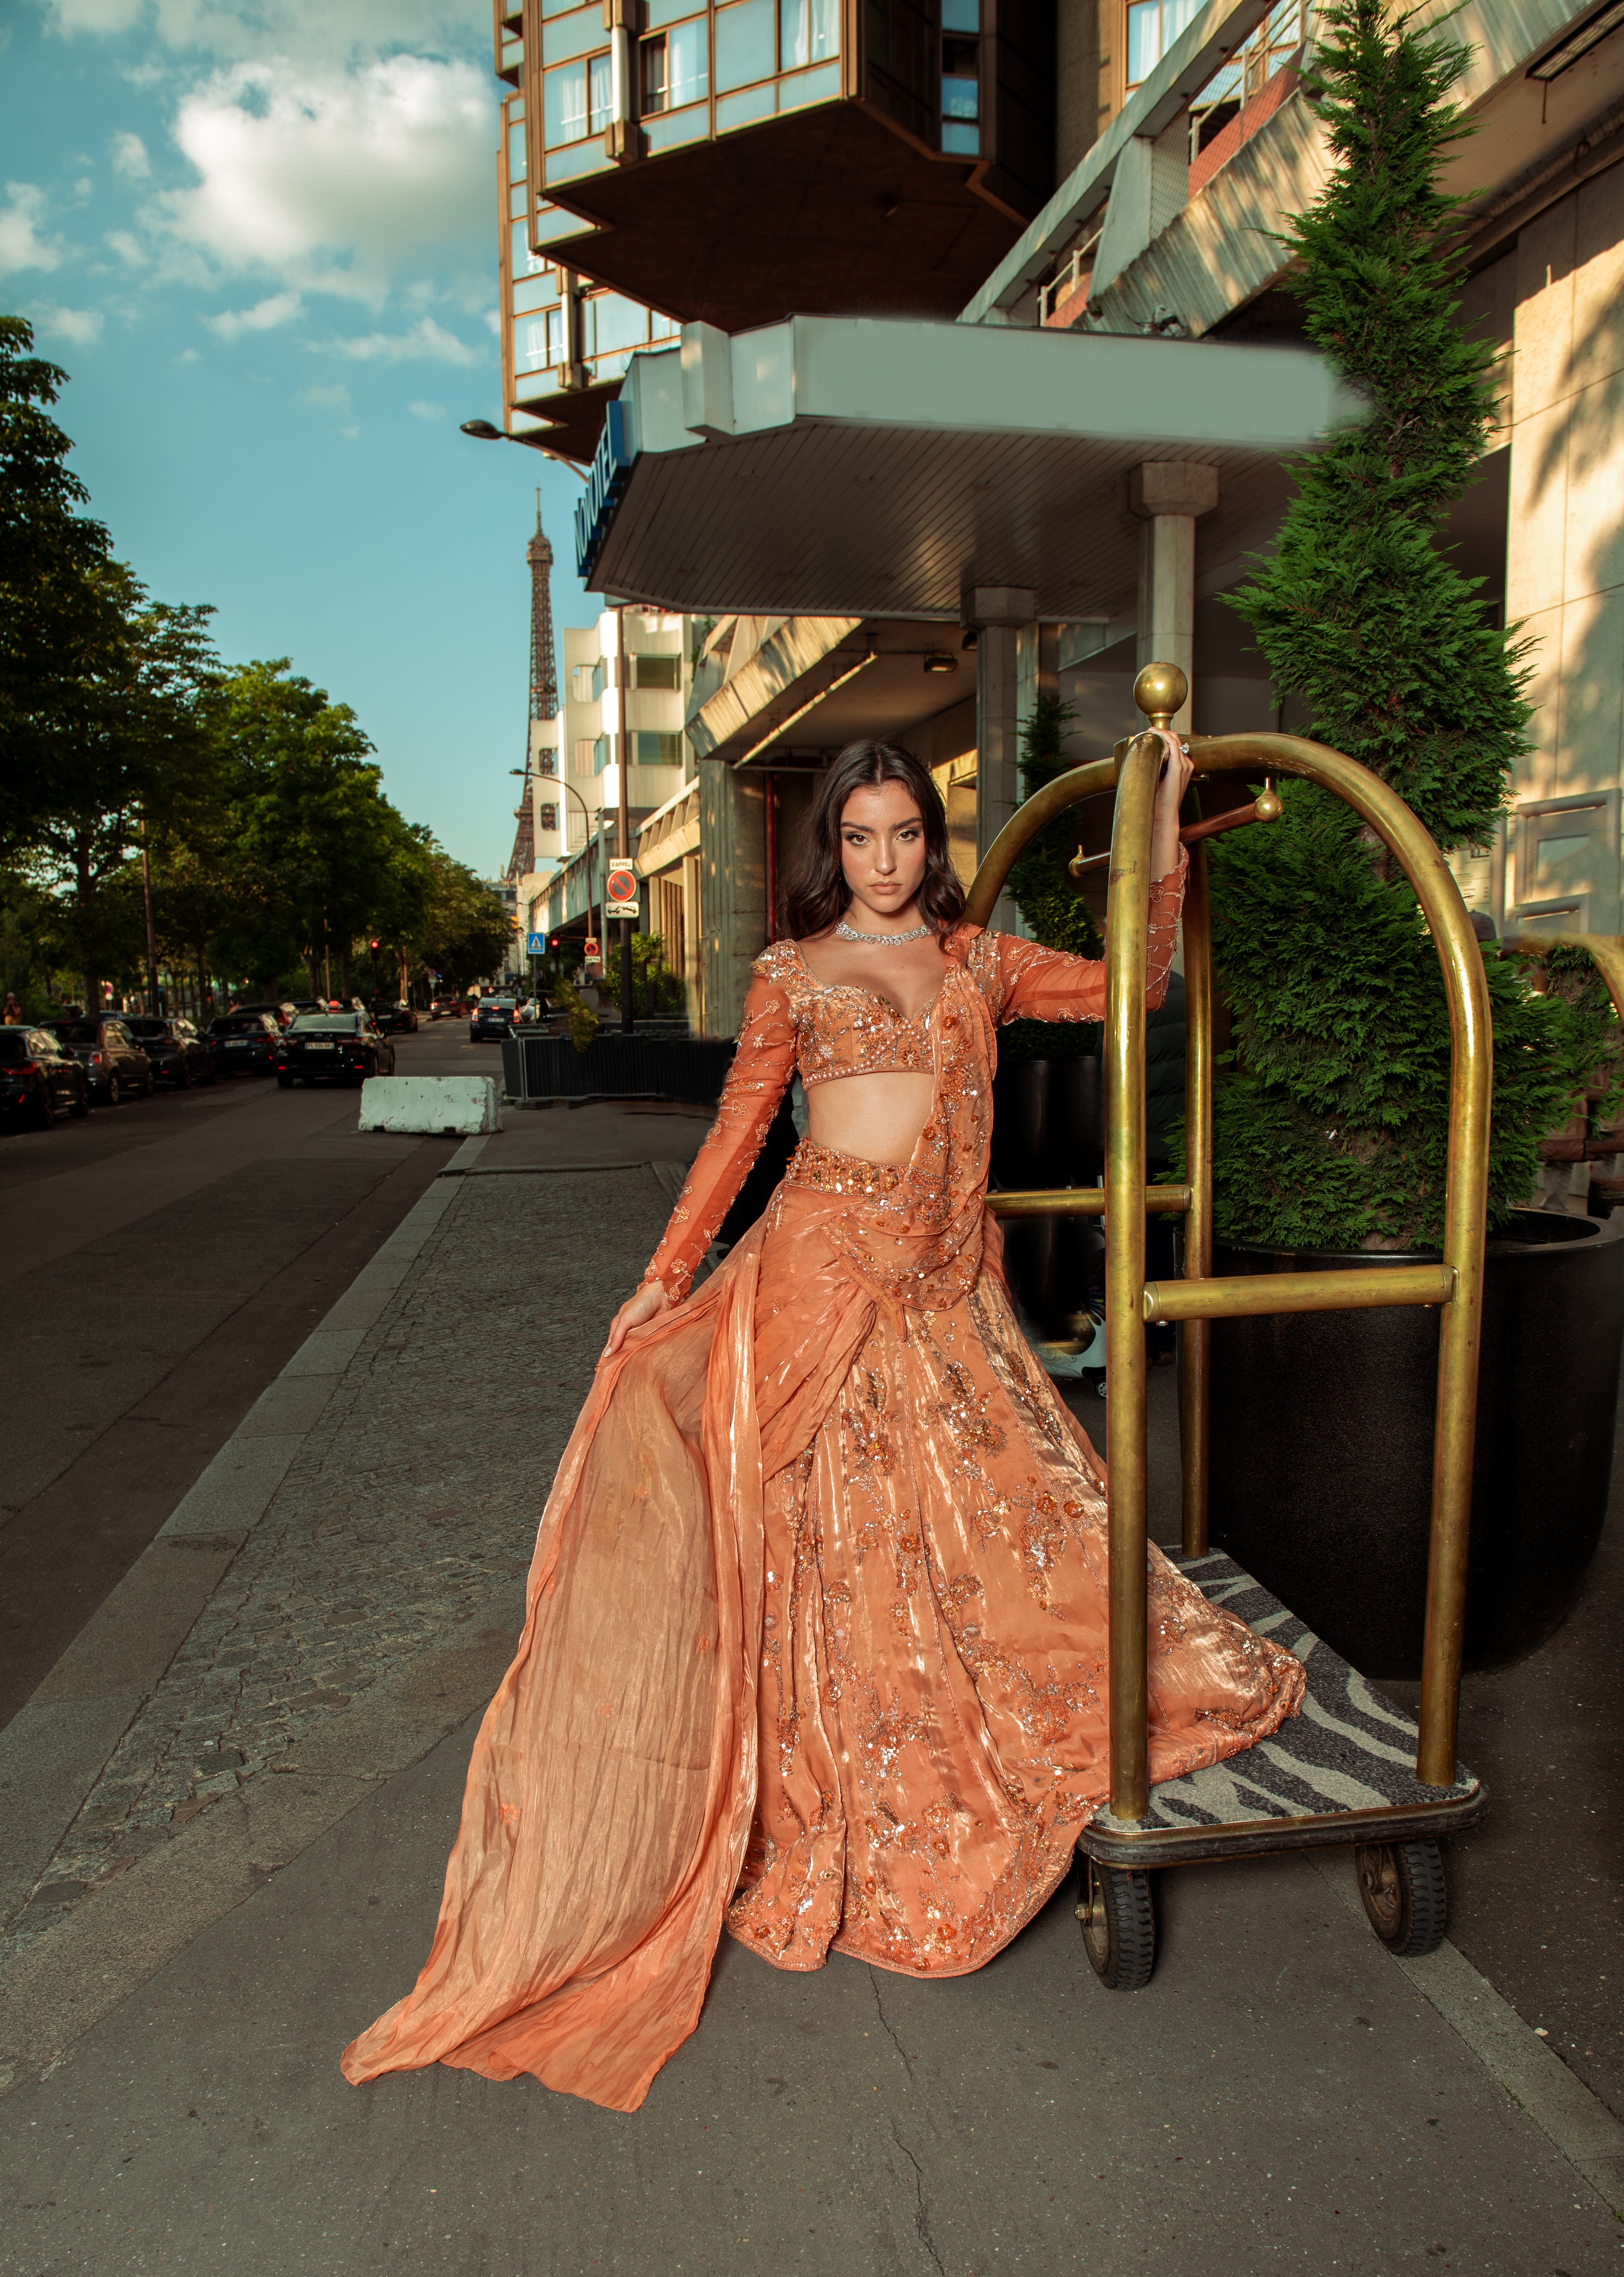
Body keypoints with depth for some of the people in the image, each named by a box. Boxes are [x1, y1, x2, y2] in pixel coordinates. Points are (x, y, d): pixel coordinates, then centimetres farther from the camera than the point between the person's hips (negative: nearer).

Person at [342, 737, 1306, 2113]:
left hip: (951, 1281, 3)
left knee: (997, 1508, 7)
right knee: (839, 1529, 0)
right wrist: (666, 1279, 2)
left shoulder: (983, 960, 14)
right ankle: (847, 1826, 14)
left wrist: (1162, 836, 6)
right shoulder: (793, 975, 6)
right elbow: (737, 1133, 6)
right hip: (829, 1266, -3)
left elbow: (1137, 983, 12)